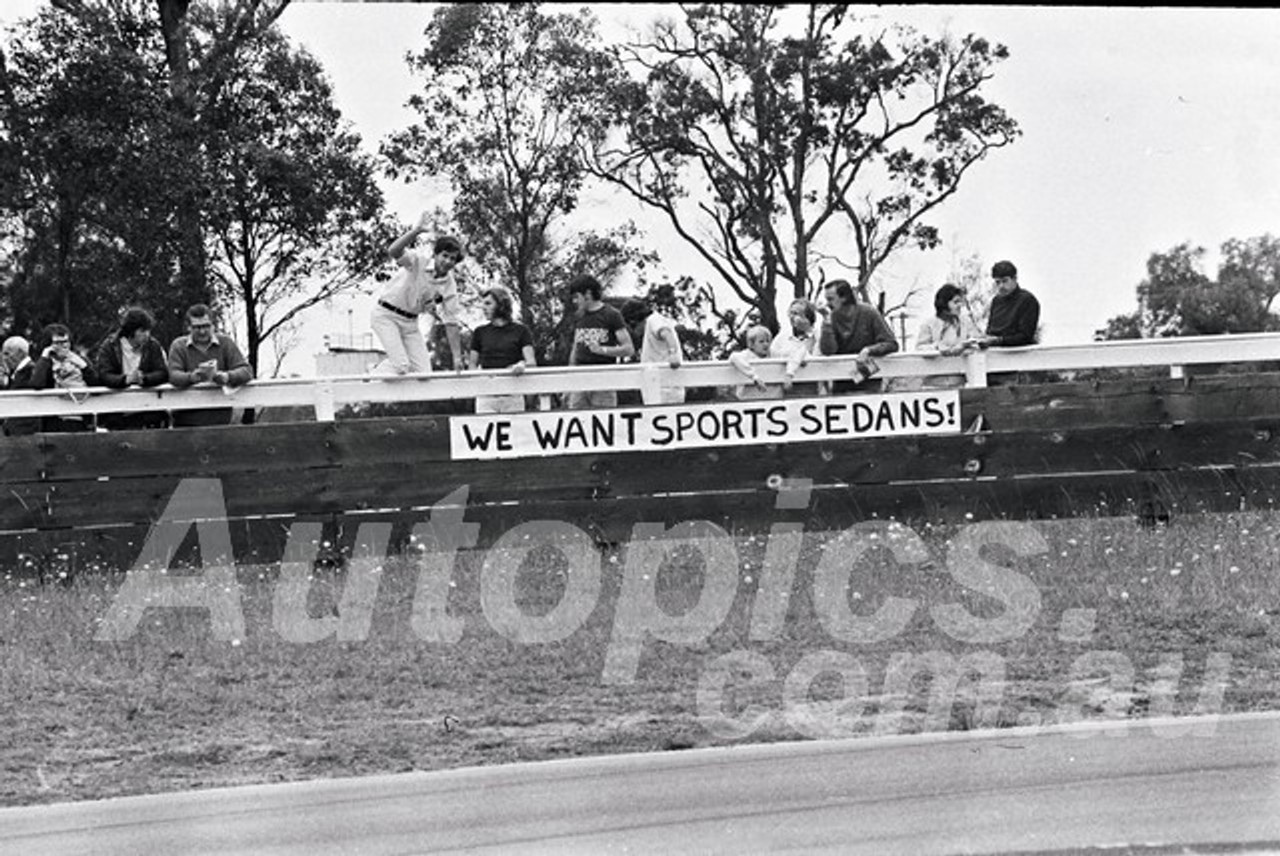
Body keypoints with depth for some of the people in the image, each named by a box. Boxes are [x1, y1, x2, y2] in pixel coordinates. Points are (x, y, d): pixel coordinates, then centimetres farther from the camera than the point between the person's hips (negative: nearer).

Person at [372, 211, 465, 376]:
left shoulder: (449, 286, -4)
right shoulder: (419, 260, -17)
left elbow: (451, 324, -1)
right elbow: (393, 251, -37)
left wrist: (457, 358, -5)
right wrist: (416, 231, -51)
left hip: (410, 322, 6)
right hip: (386, 315, -6)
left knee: (423, 372, -3)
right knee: (401, 367, -20)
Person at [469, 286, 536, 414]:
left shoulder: (520, 331, 5)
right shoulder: (480, 332, 12)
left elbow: (532, 362, -2)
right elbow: (473, 364, 14)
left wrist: (522, 365, -25)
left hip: (512, 397, -1)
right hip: (486, 397, 1)